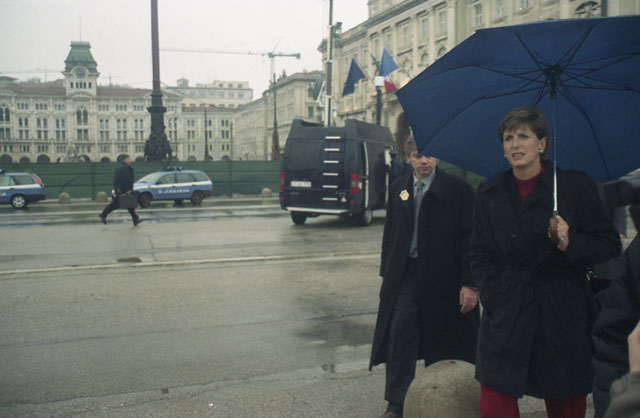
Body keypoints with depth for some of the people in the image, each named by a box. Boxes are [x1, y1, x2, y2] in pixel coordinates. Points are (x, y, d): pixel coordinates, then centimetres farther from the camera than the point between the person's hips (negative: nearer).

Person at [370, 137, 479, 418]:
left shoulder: (457, 189, -5)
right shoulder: (398, 188, 9)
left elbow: (468, 237, -7)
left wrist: (468, 284, -12)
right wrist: (386, 272, 10)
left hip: (442, 278, -3)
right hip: (405, 276, 3)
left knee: (440, 344, 10)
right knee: (399, 337, -2)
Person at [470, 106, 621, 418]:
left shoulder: (576, 185, 0)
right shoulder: (489, 193, 9)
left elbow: (610, 244, 1)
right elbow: (480, 256, 11)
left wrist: (571, 245, -18)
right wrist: (493, 301, -1)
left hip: (564, 318, -1)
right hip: (506, 319, 2)